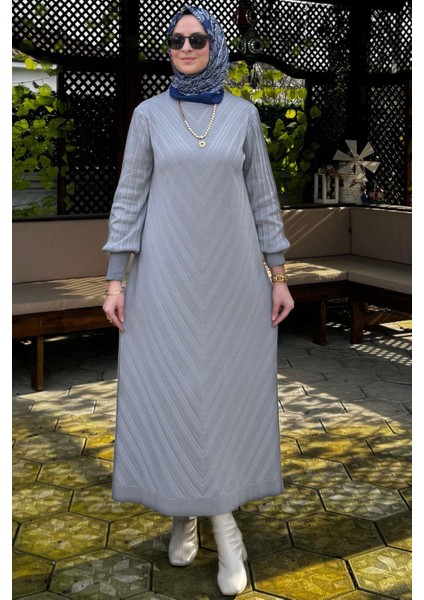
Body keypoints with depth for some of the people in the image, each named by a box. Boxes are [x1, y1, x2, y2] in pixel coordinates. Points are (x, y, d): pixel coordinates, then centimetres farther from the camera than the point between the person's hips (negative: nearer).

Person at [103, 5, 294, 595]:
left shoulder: (243, 114, 6)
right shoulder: (149, 115, 3)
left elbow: (262, 196, 7)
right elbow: (129, 197, 2)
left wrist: (279, 276, 3)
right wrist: (116, 279, -5)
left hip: (233, 274, 1)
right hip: (166, 275, 0)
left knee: (230, 388, 1)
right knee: (170, 390, 2)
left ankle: (224, 520, 13)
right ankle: (186, 510, 21)